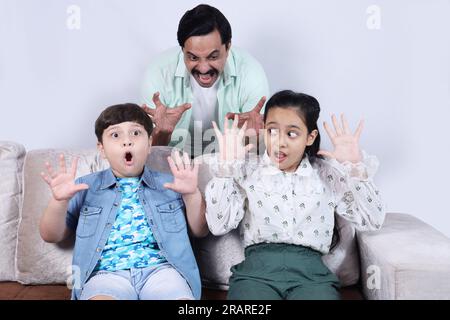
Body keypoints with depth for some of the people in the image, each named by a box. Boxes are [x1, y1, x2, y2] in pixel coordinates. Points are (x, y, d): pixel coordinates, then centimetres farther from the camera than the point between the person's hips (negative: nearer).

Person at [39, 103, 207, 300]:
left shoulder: (169, 183, 16)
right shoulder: (86, 187, 16)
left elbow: (200, 231, 12)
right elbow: (51, 236, 15)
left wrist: (192, 194, -6)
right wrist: (59, 201, -5)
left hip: (160, 267, 1)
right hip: (106, 272, 0)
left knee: (180, 295, -31)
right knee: (101, 296, -35)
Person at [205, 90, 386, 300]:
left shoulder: (328, 173, 11)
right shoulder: (247, 169, 9)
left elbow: (372, 221, 6)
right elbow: (219, 226, 0)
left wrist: (356, 167, -3)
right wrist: (225, 166, -6)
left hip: (310, 268, 1)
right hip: (257, 266, 0)